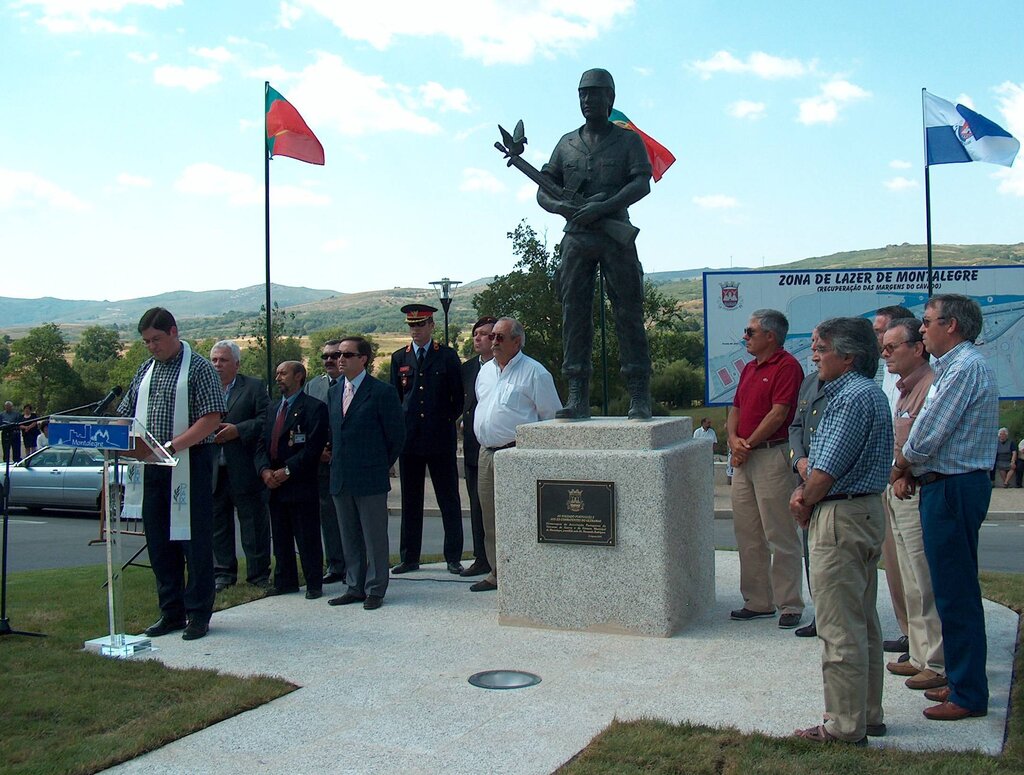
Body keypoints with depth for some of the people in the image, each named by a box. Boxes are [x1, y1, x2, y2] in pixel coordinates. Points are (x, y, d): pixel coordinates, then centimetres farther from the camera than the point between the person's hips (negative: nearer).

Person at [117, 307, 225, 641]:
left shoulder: (198, 368, -5)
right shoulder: (145, 370, 15)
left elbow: (211, 419, -13)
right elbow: (126, 415, 18)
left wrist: (172, 446, -21)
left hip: (189, 464, -6)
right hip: (151, 467, 7)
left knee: (194, 539, -1)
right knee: (159, 541, 10)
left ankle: (198, 614, 9)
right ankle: (171, 612, 21)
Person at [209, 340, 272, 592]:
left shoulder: (255, 387, 3)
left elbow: (266, 420, -7)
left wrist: (238, 430, -16)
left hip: (245, 471, -3)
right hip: (212, 472, 3)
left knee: (254, 524, 3)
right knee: (218, 524, 10)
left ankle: (259, 575, 12)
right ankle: (223, 574, 20)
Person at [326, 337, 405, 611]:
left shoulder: (382, 392, -9)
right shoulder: (334, 392, 12)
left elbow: (397, 434, -5)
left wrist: (382, 466, 2)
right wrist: (337, 462, 13)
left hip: (370, 478, -6)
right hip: (340, 478, 7)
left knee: (375, 536, 2)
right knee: (349, 537, 13)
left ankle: (375, 590, 11)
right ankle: (354, 587, 23)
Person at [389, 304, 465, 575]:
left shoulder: (447, 356, 4)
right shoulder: (399, 357, 10)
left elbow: (459, 397, 7)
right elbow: (394, 398, 14)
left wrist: (447, 420, 2)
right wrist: (399, 427, 6)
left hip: (441, 438, -2)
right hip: (409, 438, 2)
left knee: (449, 499, 2)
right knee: (410, 500, 8)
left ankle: (453, 557, 8)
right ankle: (409, 557, 16)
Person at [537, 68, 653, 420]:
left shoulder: (628, 141, 7)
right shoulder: (567, 143, 16)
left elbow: (642, 185, -7)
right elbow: (542, 192, 14)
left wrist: (602, 207, -20)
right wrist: (560, 206, -10)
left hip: (617, 236, -3)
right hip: (576, 237, 3)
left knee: (629, 315, -5)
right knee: (574, 315, -1)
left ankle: (639, 398, -4)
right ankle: (577, 397, 0)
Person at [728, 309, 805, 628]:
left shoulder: (787, 366, -9)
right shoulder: (749, 368, 19)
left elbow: (779, 413, -15)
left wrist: (748, 446, -11)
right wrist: (734, 439, -1)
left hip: (772, 455, -9)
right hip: (744, 458, 9)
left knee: (781, 536, -3)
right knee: (748, 536, 11)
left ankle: (790, 605, 6)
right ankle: (758, 602, 20)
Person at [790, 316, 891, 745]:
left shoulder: (852, 398, -18)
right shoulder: (869, 393, 15)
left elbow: (828, 470, -21)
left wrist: (805, 503, -4)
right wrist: (806, 490, 3)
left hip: (841, 518, -11)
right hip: (866, 514, 11)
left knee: (840, 629, -3)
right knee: (864, 624, 17)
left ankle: (845, 725, 5)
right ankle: (868, 715, 27)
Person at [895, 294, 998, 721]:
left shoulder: (965, 368, -17)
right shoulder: (955, 366, 16)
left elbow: (925, 439, -19)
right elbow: (932, 433, 16)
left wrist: (905, 465, -1)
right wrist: (915, 470, 2)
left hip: (952, 490, -11)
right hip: (947, 487, 11)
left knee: (955, 594, -3)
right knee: (955, 590, 17)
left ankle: (968, 694, 6)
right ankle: (961, 681, 28)